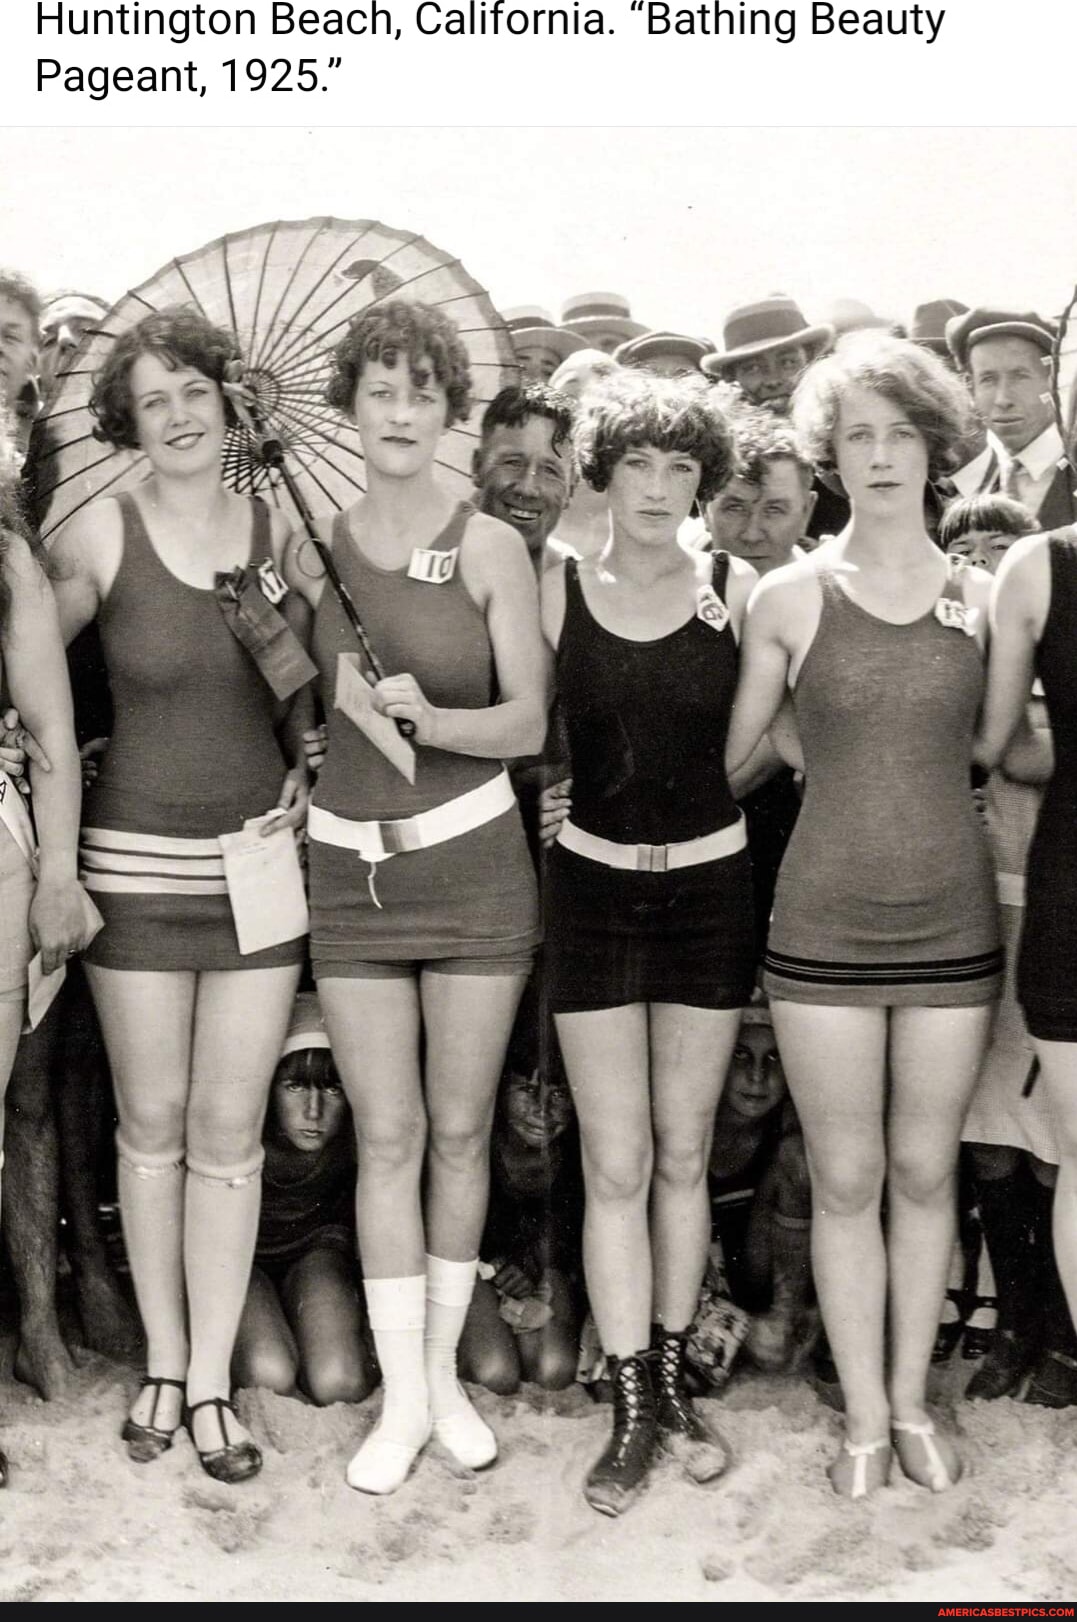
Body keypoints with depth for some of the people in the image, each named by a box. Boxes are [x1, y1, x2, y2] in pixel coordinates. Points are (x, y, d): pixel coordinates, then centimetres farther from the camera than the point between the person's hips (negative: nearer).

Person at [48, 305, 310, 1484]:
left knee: (228, 1131, 5)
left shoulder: (276, 531, 2)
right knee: (151, 1123, 8)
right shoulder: (98, 535, -6)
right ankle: (162, 1362, 25)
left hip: (260, 858, 2)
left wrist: (305, 781, 1)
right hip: (138, 862, -1)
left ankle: (211, 1380, 17)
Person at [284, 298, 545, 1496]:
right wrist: (287, 605, -4)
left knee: (460, 1128, 8)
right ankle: (401, 1395, 16)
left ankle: (445, 1369, 25)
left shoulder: (490, 547, -4)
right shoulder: (311, 545, 3)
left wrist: (428, 717, -25)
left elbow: (528, 721, -9)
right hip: (350, 865, 2)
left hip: (471, 859, -1)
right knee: (385, 1137, 4)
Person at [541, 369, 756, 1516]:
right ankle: (631, 1410, 12)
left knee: (684, 1153, 10)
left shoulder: (735, 590, -1)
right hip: (594, 882, -1)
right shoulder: (555, 590, -2)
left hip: (709, 877, 1)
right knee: (616, 1162, 0)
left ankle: (671, 1380, 26)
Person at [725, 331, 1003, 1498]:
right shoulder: (789, 598, -2)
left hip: (951, 919, 2)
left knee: (924, 1171, 11)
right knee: (845, 1178, 6)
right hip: (824, 922, -1)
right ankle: (863, 1415, 22)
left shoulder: (980, 596, 3)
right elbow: (727, 754, 5)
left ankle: (911, 1400, 28)